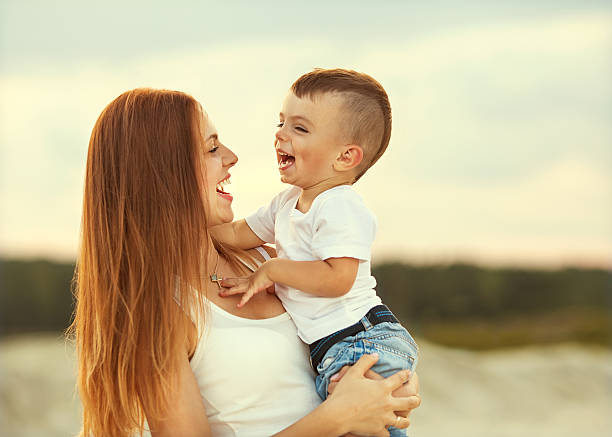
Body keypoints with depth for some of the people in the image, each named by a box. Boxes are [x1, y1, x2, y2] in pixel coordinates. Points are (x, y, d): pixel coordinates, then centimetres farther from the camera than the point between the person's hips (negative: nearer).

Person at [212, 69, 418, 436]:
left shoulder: (340, 207, -16)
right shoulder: (287, 203, 14)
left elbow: (337, 278, -25)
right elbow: (237, 234, 24)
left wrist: (272, 270, -15)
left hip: (364, 341, -10)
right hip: (329, 350, 10)